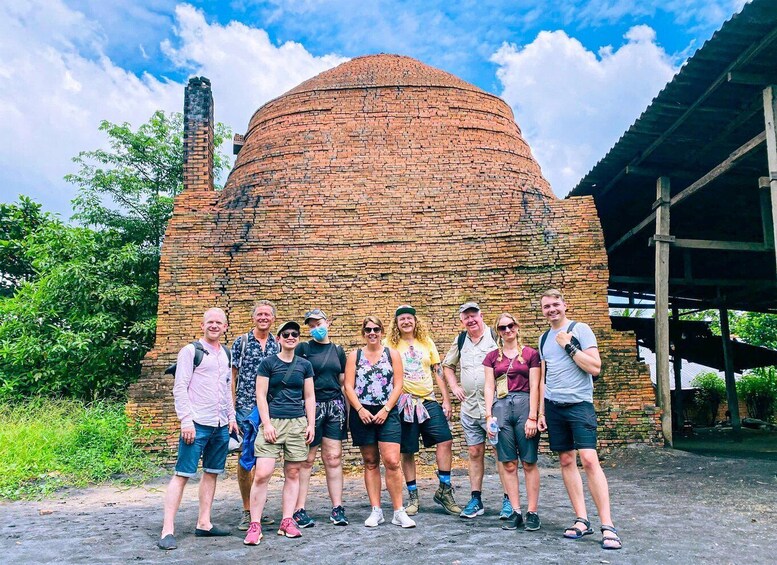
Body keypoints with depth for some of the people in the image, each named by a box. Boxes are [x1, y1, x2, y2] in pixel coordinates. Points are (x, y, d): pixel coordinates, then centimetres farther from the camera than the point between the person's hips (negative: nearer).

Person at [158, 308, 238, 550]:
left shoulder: (226, 354, 14)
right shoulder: (191, 351, -5)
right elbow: (179, 389, -9)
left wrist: (231, 416, 15)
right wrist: (186, 420, -15)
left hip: (221, 426, 7)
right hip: (197, 424, -7)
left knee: (212, 473, 12)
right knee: (182, 474, -5)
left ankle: (204, 523, 21)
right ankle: (167, 530, 0)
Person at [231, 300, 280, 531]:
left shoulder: (278, 345, 8)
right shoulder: (241, 342, 0)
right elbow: (232, 377, 1)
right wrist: (231, 408, -5)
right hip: (246, 408, -3)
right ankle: (246, 510, 13)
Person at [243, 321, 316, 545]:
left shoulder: (305, 365, 9)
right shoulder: (268, 363, 1)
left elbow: (309, 397, 11)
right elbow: (261, 395, -2)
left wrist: (311, 424, 5)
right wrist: (267, 423, -9)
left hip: (298, 424, 3)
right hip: (273, 422, -3)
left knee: (292, 473, 5)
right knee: (262, 474, -10)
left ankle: (287, 522, 15)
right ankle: (254, 525, 1)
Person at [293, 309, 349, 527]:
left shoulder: (338, 351, 12)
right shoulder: (303, 349, 1)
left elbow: (343, 381, 15)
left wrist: (346, 407, 10)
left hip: (335, 406, 3)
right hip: (311, 406, -3)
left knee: (334, 458, 4)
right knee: (306, 460, 1)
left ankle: (337, 508, 11)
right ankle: (299, 510, 8)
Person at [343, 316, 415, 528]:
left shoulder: (392, 354, 7)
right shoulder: (354, 356, 9)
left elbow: (398, 385, 1)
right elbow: (348, 387, 2)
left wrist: (385, 410, -10)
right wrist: (360, 410, -11)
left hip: (387, 414, -1)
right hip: (362, 414, 1)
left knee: (392, 462, -10)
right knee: (370, 463, 8)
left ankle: (399, 512, -1)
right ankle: (376, 511, 15)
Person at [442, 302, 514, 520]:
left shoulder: (495, 337, -7)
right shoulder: (460, 340, 9)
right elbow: (447, 365, 23)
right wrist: (454, 387, 11)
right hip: (469, 407, 5)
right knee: (474, 453, 10)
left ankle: (508, 499, 9)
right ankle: (476, 499, 18)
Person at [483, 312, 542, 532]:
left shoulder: (530, 354, 5)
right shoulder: (492, 357, 13)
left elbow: (534, 386, 0)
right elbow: (489, 387, 9)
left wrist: (532, 416, -7)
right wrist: (489, 415, -1)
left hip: (525, 405, -2)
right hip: (501, 407, 2)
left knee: (529, 463, 1)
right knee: (509, 464, 3)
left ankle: (532, 512, 8)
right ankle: (515, 511, 10)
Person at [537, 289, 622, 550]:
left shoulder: (580, 330, -3)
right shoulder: (544, 338, 14)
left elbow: (595, 368, -12)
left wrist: (569, 346, -14)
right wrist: (540, 412, 14)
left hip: (579, 403, -5)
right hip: (553, 406, 6)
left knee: (589, 459, -14)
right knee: (566, 461, 5)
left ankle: (607, 526, -9)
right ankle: (582, 520, 12)